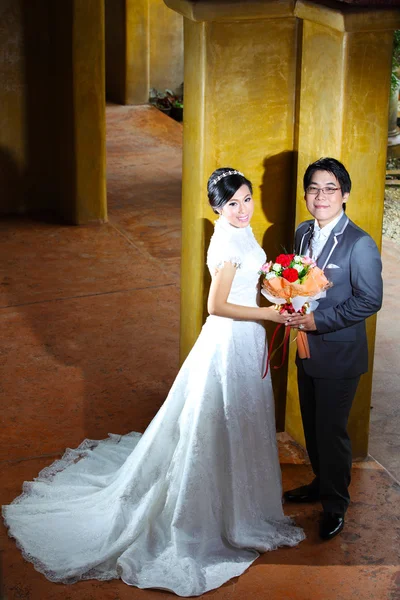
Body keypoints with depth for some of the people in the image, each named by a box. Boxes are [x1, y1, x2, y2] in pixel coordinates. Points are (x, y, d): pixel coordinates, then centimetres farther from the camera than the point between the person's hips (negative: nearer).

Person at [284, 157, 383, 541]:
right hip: (307, 350, 7)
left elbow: (369, 300, -20)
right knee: (312, 426, 21)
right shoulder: (303, 234, 3)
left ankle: (335, 504, 24)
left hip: (339, 354, -7)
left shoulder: (360, 244, -20)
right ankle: (321, 483, 42)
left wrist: (319, 320, -23)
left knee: (332, 431, 5)